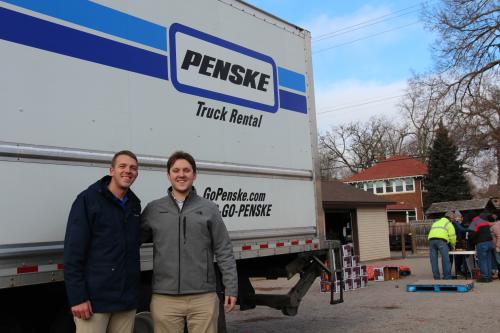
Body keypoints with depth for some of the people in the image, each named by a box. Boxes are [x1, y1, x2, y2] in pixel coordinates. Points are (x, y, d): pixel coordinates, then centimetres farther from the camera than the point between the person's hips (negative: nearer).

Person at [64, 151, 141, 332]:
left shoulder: (134, 204, 10)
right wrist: (77, 297, -15)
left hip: (127, 299, 5)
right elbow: (73, 253, -10)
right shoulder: (88, 199, -6)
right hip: (94, 299, -5)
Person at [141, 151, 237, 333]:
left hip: (203, 298, 0)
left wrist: (231, 288, 0)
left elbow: (224, 252, 4)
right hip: (165, 298, 1)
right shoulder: (153, 210, 7)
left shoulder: (209, 209, 5)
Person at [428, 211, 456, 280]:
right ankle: (447, 277, -4)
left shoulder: (435, 223, 35)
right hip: (441, 240, -5)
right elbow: (452, 236, 10)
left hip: (431, 240, 5)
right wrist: (453, 246, 25)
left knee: (433, 260, 5)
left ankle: (436, 278, 5)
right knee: (445, 259, -2)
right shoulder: (449, 223, 18)